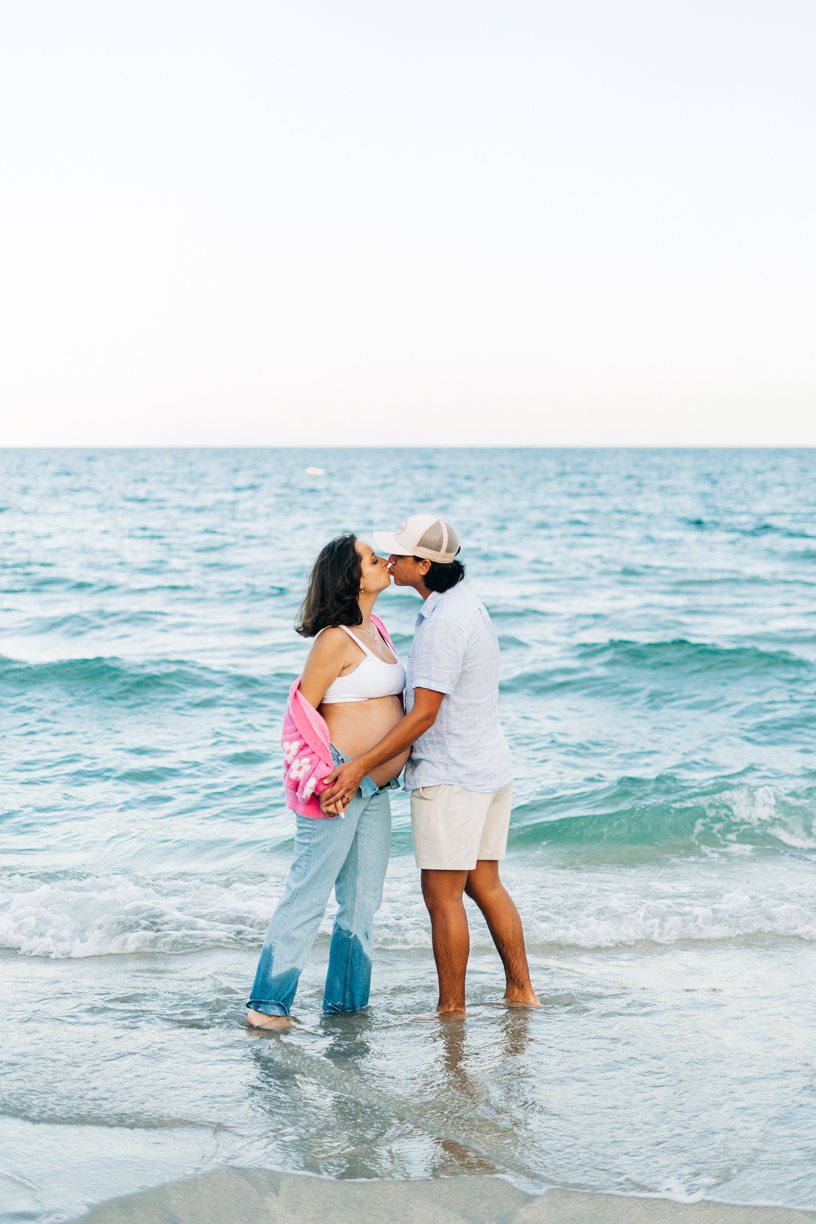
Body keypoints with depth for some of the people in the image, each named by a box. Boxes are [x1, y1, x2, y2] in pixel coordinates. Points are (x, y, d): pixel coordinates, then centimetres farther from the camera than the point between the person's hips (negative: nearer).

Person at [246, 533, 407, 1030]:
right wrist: (327, 779, -17)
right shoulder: (337, 638, -15)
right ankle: (268, 1004, 3)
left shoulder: (376, 629, 13)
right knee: (309, 896, -5)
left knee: (363, 901, 12)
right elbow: (303, 709, -13)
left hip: (374, 788, 9)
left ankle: (346, 1003, 22)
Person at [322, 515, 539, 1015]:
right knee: (485, 884, 15)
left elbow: (424, 715, -22)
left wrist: (361, 766, -19)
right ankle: (521, 992, 20)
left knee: (443, 895, -1)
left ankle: (452, 1010, 6)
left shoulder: (443, 622, -22)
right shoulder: (468, 604, 10)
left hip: (451, 776, -10)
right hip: (490, 766, 10)